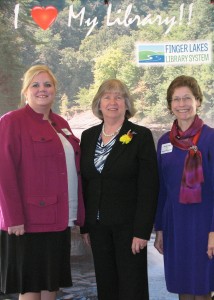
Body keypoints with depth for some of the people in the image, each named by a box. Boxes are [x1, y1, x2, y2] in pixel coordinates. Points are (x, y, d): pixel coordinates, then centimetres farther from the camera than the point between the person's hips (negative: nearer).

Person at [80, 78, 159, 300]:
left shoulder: (141, 136, -7)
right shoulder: (88, 136, 7)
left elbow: (149, 187, -10)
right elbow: (84, 183, 10)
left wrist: (142, 231, -15)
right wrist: (84, 225, 7)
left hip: (128, 224, -4)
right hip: (98, 225, 5)